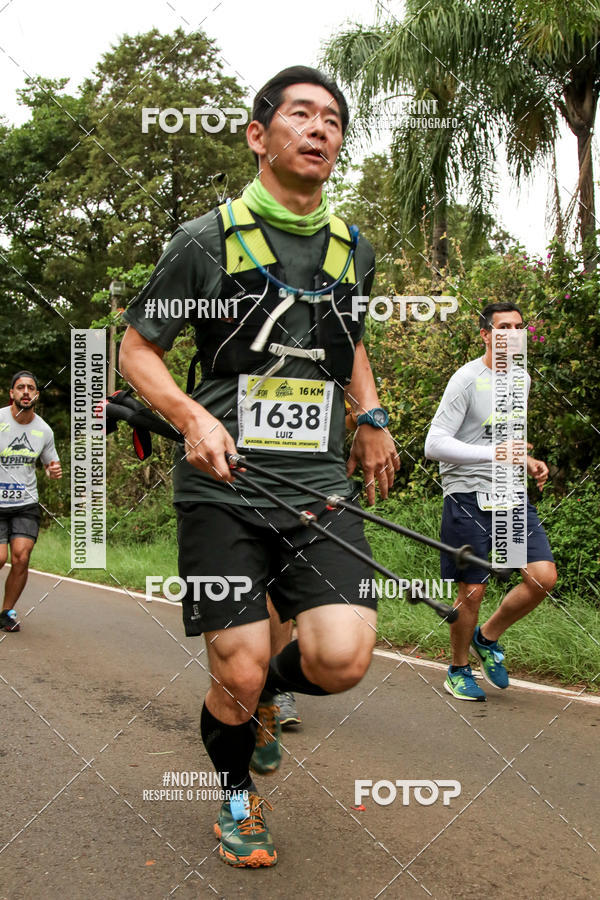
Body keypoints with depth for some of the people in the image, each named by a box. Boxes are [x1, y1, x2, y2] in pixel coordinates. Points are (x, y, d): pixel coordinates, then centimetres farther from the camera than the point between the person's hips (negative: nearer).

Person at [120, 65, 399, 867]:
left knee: (343, 659, -13)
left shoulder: (354, 250, 12)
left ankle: (268, 689, 24)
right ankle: (237, 795, 30)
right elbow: (137, 350, 4)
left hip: (321, 487, 4)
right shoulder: (207, 240, -1)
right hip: (224, 487, -3)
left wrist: (371, 417, 14)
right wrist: (193, 416, -14)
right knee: (237, 678, -3)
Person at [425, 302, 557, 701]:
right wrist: (492, 454, -25)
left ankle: (487, 637, 20)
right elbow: (434, 444, -16)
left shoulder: (522, 380, 13)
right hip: (469, 496, -6)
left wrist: (527, 460, 10)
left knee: (544, 577, -5)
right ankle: (459, 669, 23)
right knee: (473, 590, -1)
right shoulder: (467, 379, -10)